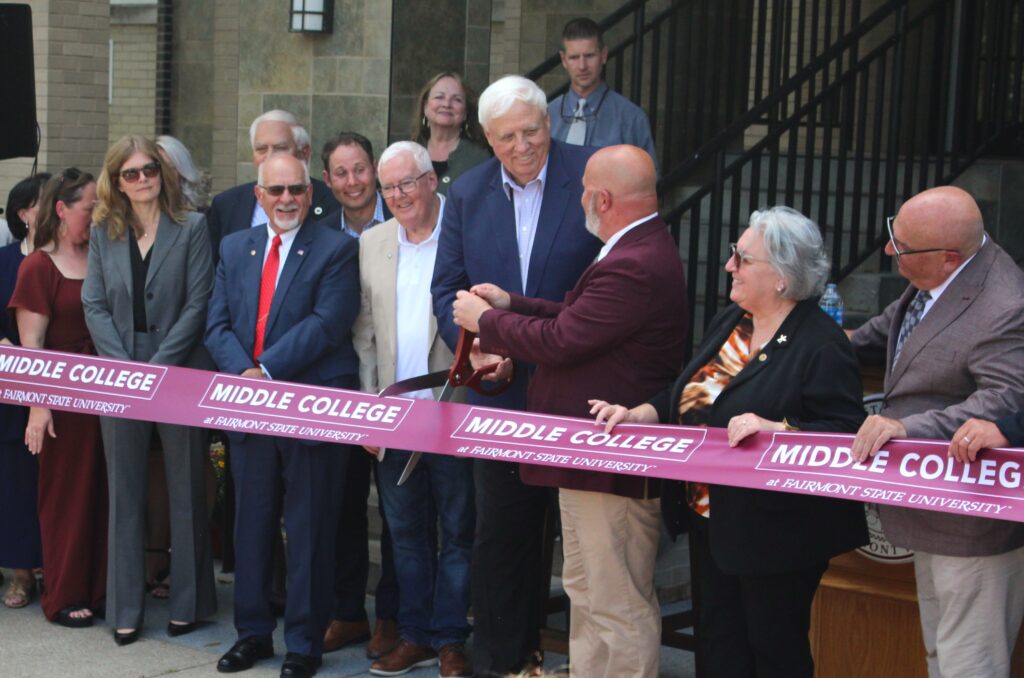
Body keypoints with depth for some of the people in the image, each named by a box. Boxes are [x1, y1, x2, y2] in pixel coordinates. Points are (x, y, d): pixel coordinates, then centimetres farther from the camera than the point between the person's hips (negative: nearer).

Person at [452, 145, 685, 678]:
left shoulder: (634, 268, -26)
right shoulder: (641, 251, 10)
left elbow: (558, 341, -24)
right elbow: (578, 317, 15)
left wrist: (485, 320, -9)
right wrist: (511, 305, 11)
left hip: (613, 467, -12)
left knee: (618, 610, -1)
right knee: (587, 593, 22)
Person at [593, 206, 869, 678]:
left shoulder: (821, 347, -17)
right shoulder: (729, 323, 9)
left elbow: (845, 434, -22)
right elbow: (691, 399, 17)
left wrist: (776, 429, -33)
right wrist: (639, 415, 2)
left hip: (773, 530, -8)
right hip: (711, 518, 8)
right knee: (718, 639, 17)